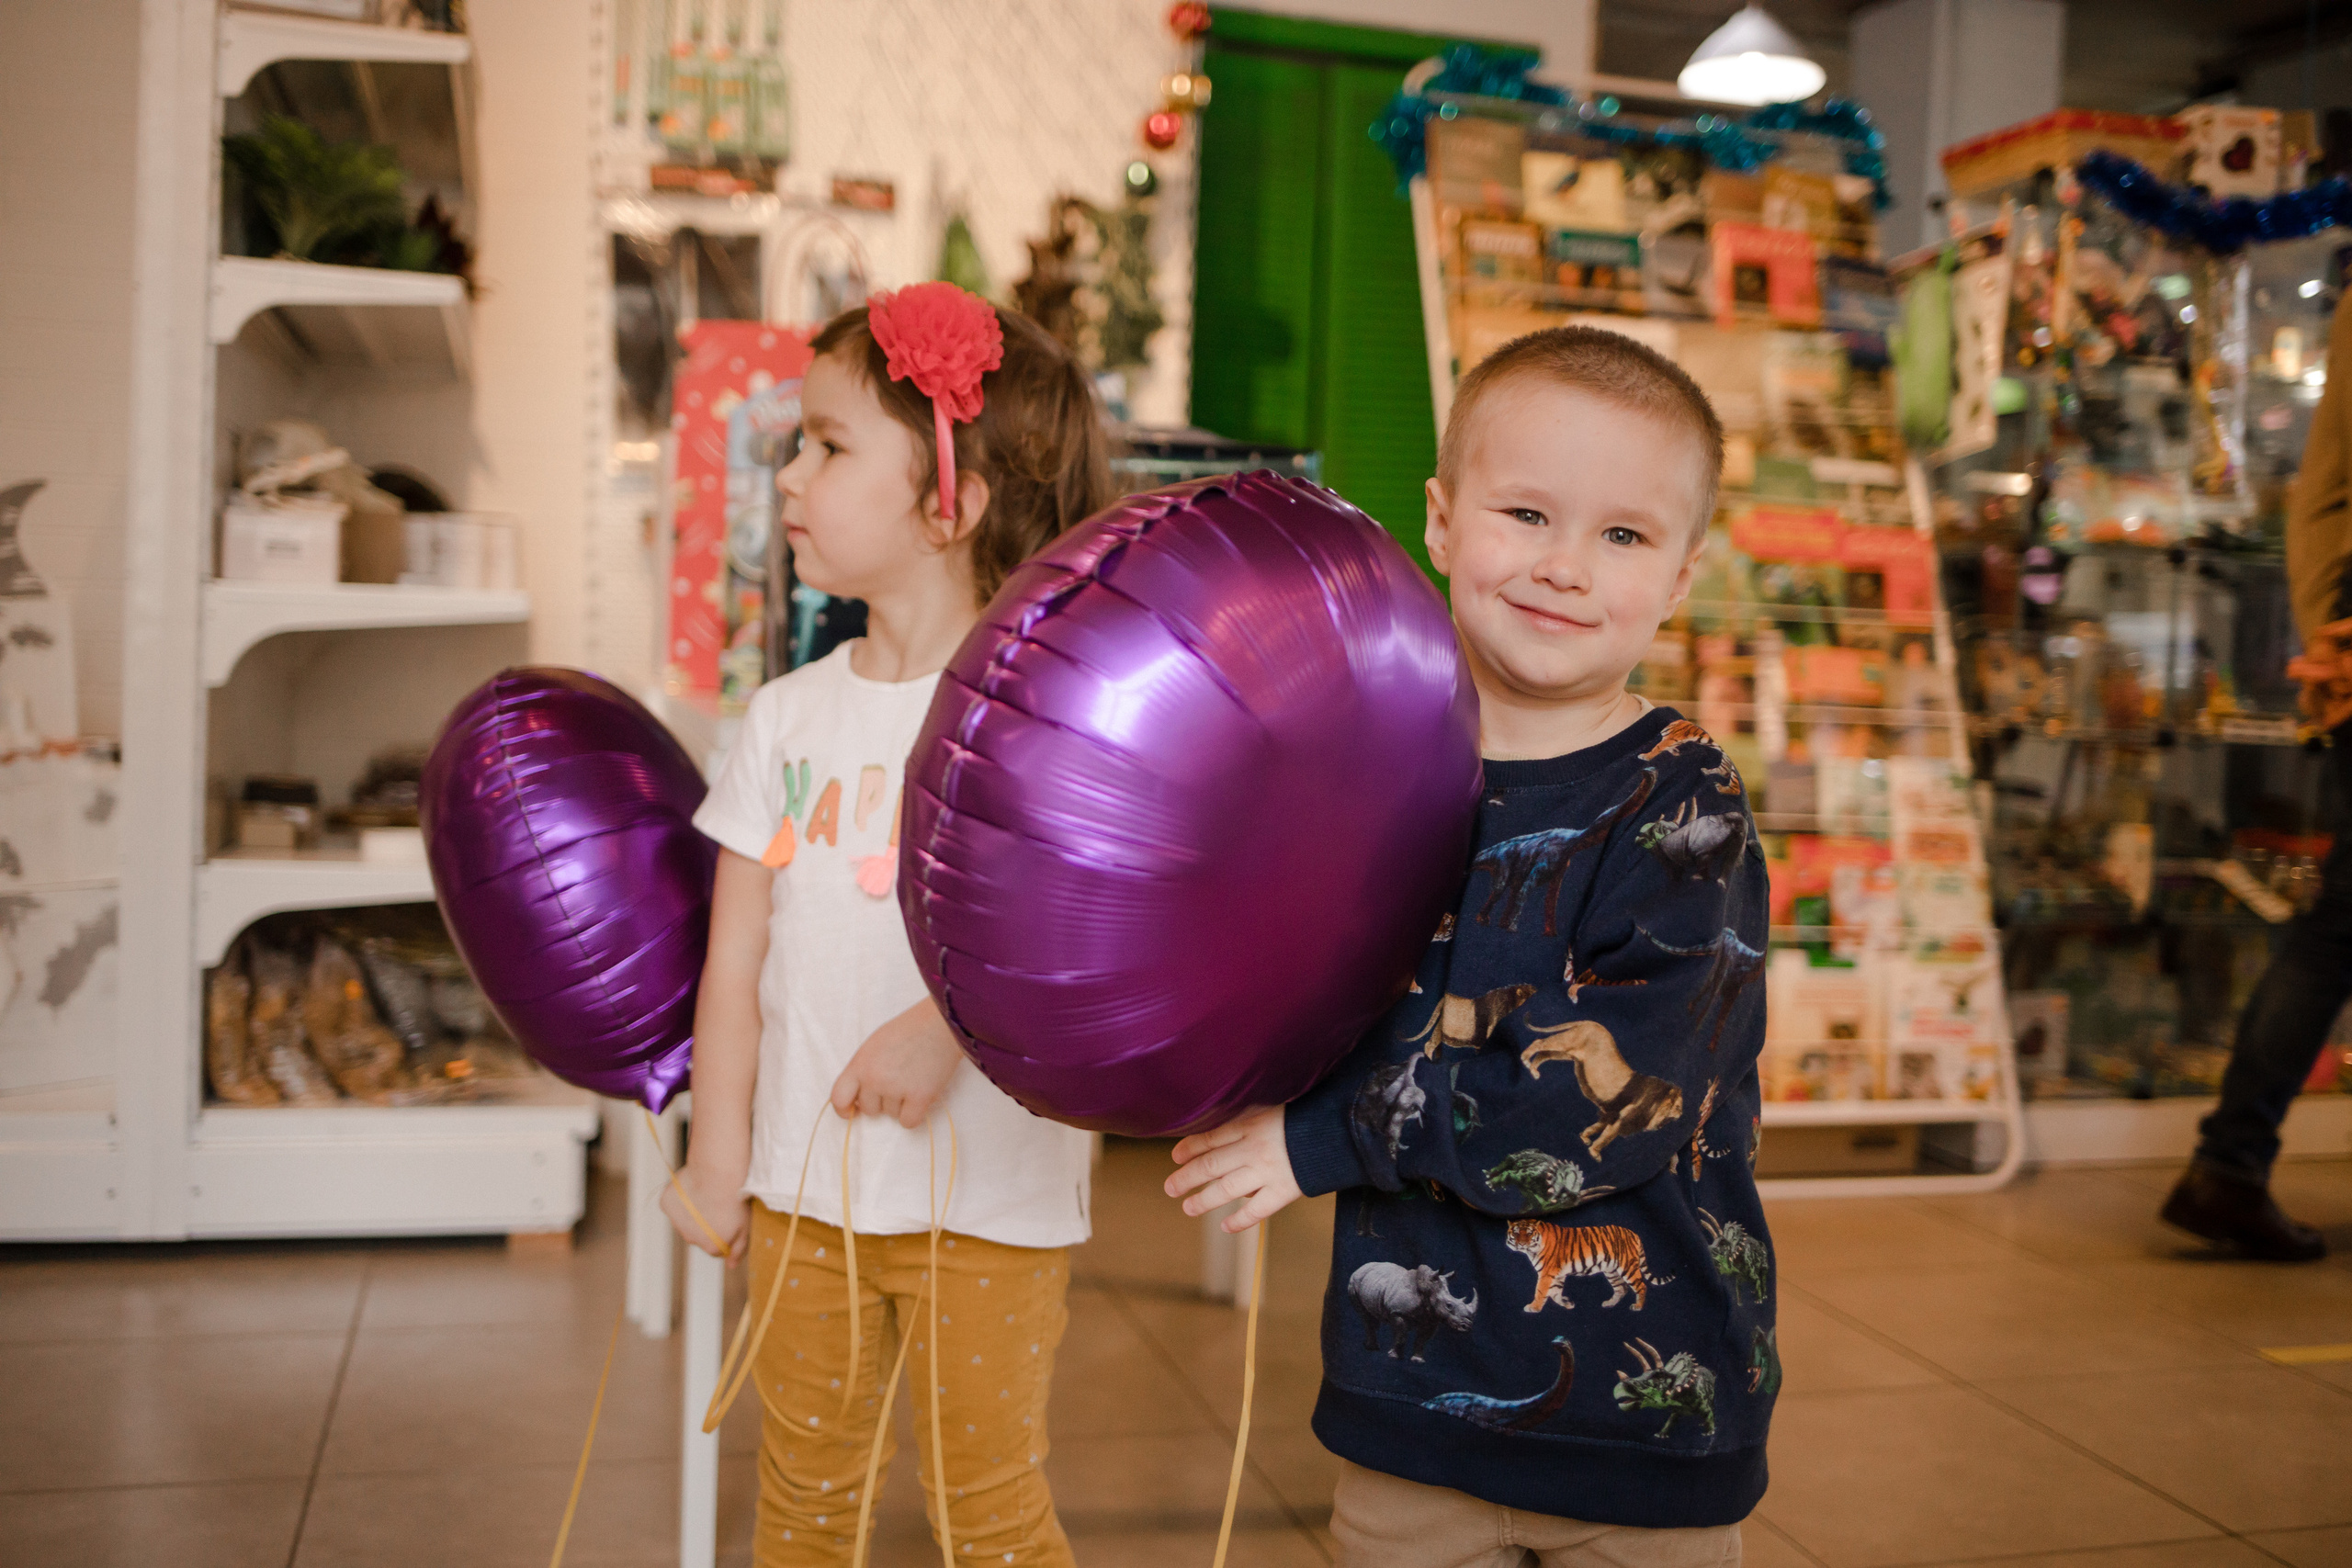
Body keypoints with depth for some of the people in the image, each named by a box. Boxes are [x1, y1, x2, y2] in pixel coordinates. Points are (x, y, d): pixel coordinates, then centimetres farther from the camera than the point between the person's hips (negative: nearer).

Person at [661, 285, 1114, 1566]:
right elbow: (735, 960, 5)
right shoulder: (789, 714, 4)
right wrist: (717, 1163, 4)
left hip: (987, 1198, -4)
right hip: (803, 1185, 5)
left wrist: (951, 1024, -27)